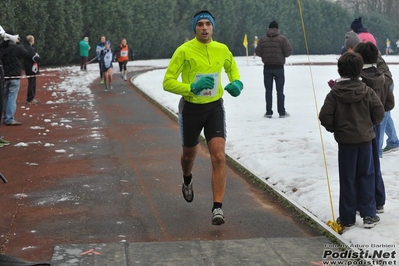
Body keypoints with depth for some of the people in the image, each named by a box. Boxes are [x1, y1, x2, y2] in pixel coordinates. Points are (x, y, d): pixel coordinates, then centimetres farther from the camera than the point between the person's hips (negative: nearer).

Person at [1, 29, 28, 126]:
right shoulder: (17, 48, -13)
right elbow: (25, 53, 0)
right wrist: (19, 43, 7)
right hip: (14, 76, -5)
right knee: (12, 97, -5)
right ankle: (10, 119, -8)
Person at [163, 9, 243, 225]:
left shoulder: (222, 50, -5)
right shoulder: (184, 51, -16)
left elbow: (232, 68, 17)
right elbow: (168, 82, -15)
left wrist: (236, 82, -5)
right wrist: (192, 88, -30)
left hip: (215, 107, 1)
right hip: (191, 108, -1)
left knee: (219, 157, -15)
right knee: (190, 154, 20)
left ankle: (217, 208, -12)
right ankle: (187, 181, 55)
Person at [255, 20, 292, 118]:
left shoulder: (262, 39, -1)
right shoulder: (282, 39, -8)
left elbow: (257, 52, -1)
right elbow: (288, 52, -10)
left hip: (267, 67, 2)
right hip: (279, 67, -2)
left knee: (268, 90, 9)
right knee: (280, 90, 5)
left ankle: (269, 112, 7)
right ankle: (282, 112, 5)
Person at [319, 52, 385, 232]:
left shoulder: (334, 94, -10)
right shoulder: (367, 91, -4)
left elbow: (325, 117, -14)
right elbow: (379, 113, -6)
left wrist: (333, 129, 6)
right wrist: (368, 125, 13)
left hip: (345, 142, -1)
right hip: (365, 139, 1)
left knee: (347, 180, 6)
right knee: (366, 177, 12)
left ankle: (347, 219, 11)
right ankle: (369, 215, 11)